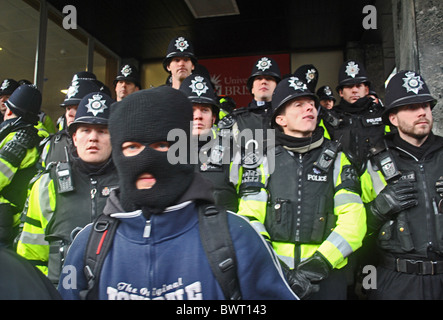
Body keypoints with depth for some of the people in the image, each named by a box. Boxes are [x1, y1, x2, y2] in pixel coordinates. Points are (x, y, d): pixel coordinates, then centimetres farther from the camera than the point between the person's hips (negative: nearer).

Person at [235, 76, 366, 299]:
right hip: (273, 276, 0)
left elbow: (353, 220, -4)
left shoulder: (336, 159, 5)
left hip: (326, 276, 1)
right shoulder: (263, 160, 2)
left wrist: (319, 264, -15)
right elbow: (250, 217, -5)